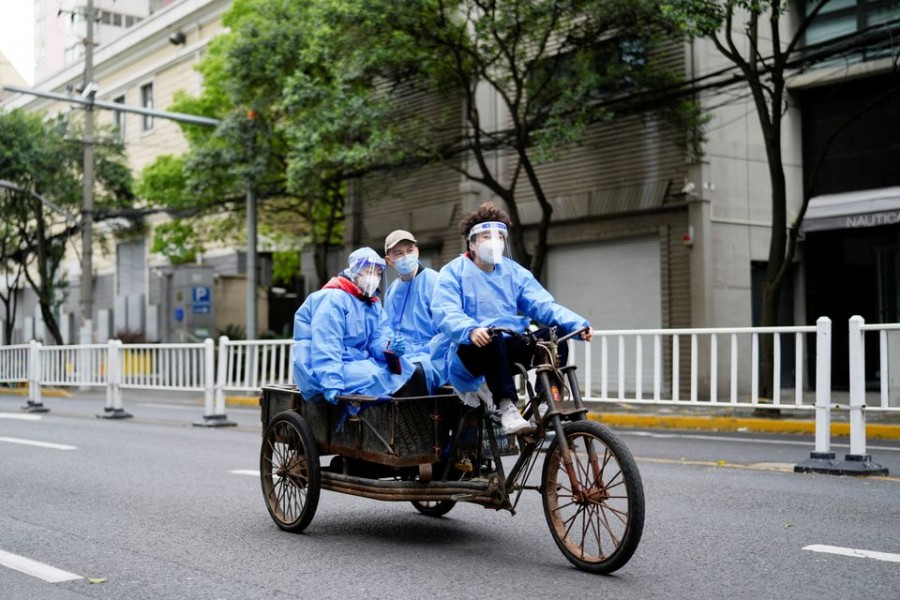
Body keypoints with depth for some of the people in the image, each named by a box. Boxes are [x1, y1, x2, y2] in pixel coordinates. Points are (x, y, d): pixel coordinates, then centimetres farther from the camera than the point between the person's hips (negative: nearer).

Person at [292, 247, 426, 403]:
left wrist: (389, 348, -22)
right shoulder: (333, 298, -12)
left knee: (414, 373, -7)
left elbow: (379, 338, 3)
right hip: (320, 373, -8)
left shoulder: (373, 304, 16)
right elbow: (325, 346, -23)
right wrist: (332, 384, -34)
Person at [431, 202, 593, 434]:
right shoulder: (454, 272, 1)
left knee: (556, 333, -18)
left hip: (510, 350, 5)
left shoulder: (514, 271, 14)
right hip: (472, 352, -5)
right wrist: (470, 330, -39)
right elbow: (445, 312, -16)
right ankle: (506, 406, -36)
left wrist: (577, 323, -16)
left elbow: (543, 304, 3)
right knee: (491, 337, -37)